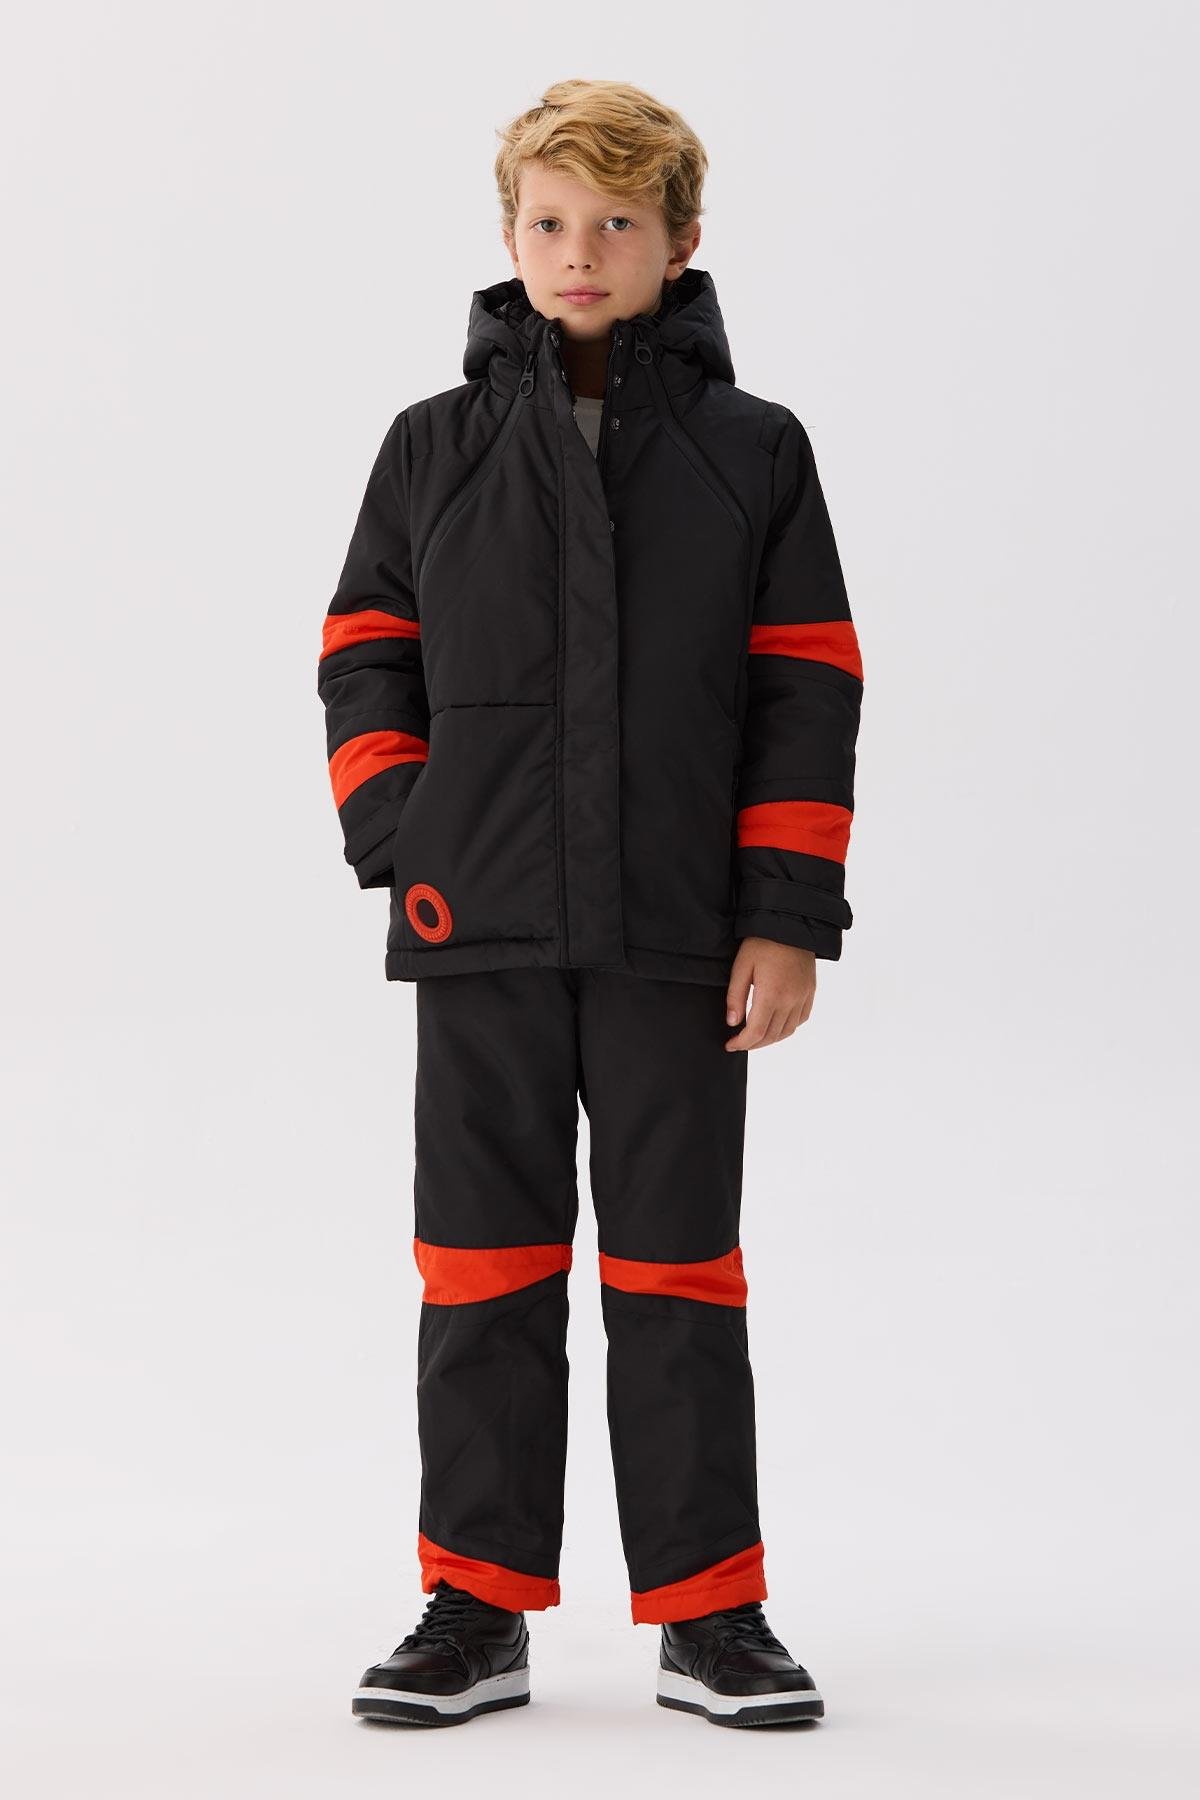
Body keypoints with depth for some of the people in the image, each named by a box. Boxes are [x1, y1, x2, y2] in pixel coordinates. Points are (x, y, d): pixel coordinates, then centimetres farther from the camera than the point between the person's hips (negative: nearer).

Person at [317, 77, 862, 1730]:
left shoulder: (754, 453, 4)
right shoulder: (436, 449, 7)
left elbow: (808, 693, 2)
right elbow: (364, 659, 10)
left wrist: (788, 919, -5)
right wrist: (402, 847, -4)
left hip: (681, 942, -1)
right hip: (482, 935, 1)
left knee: (678, 1272, 4)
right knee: (486, 1273, 6)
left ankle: (709, 1619, 11)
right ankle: (477, 1613, 13)